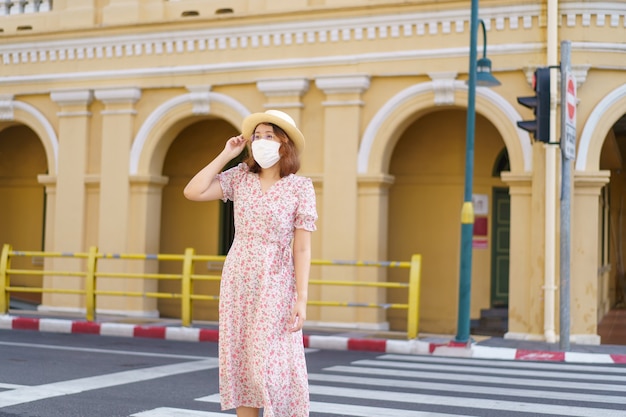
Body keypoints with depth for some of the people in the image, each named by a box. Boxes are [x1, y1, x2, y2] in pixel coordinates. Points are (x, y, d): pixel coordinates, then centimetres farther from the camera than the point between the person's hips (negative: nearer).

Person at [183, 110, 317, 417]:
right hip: (237, 282, 4)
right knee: (240, 363, 7)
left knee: (270, 367, -6)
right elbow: (192, 192, -6)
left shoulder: (300, 187, -6)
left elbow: (302, 248, -8)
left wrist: (301, 299, -13)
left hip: (275, 286, -4)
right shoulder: (240, 177, 4)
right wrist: (225, 155, -2)